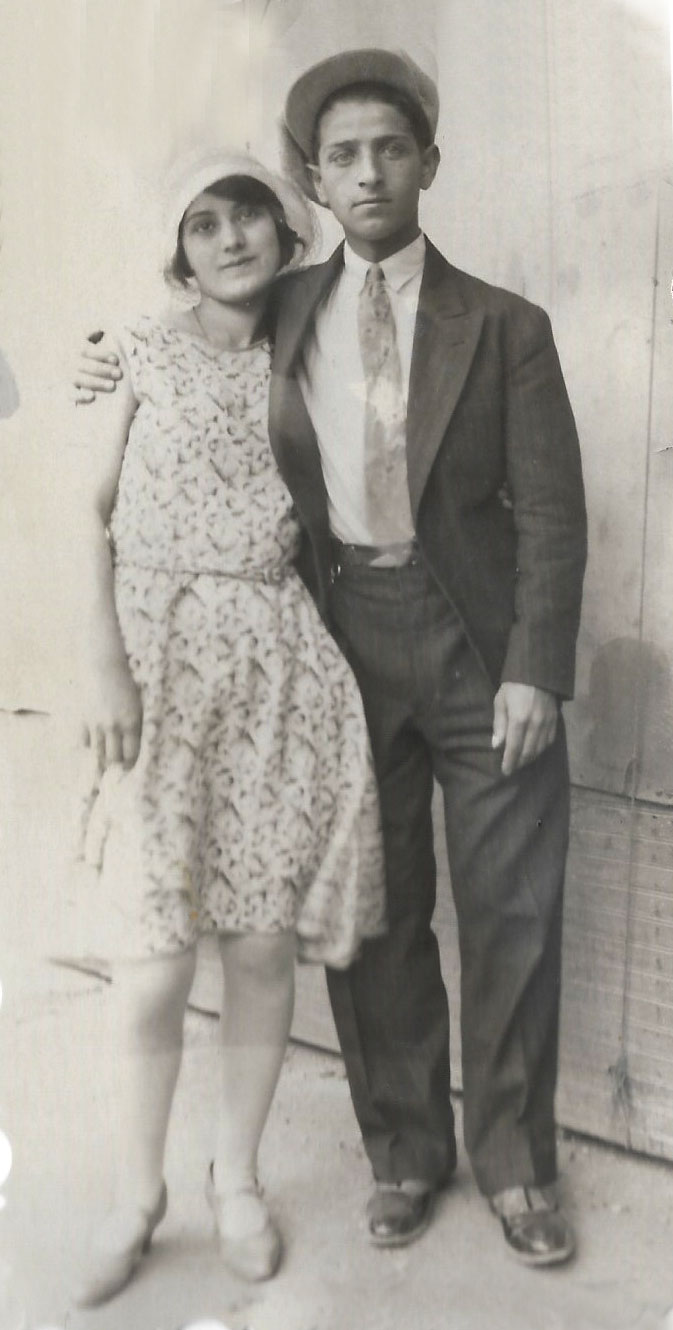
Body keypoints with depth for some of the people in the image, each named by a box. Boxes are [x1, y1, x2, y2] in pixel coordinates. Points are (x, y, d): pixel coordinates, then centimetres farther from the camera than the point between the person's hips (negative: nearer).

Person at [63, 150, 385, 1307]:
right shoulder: (142, 351, 5)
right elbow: (90, 511, 1)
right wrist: (101, 656, -9)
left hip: (281, 658, 2)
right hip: (162, 649, -2)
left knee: (265, 941, 5)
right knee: (158, 946, -3)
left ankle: (237, 1180, 25)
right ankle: (137, 1192, 19)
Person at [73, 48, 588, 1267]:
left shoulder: (503, 328, 0)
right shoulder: (284, 316, 8)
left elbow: (551, 512, -4)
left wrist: (534, 669, -13)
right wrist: (128, 370, 6)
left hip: (480, 648, -1)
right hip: (345, 646, 2)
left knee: (510, 916, 5)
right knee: (376, 916, 10)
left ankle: (512, 1161, 24)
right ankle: (404, 1148, 29)